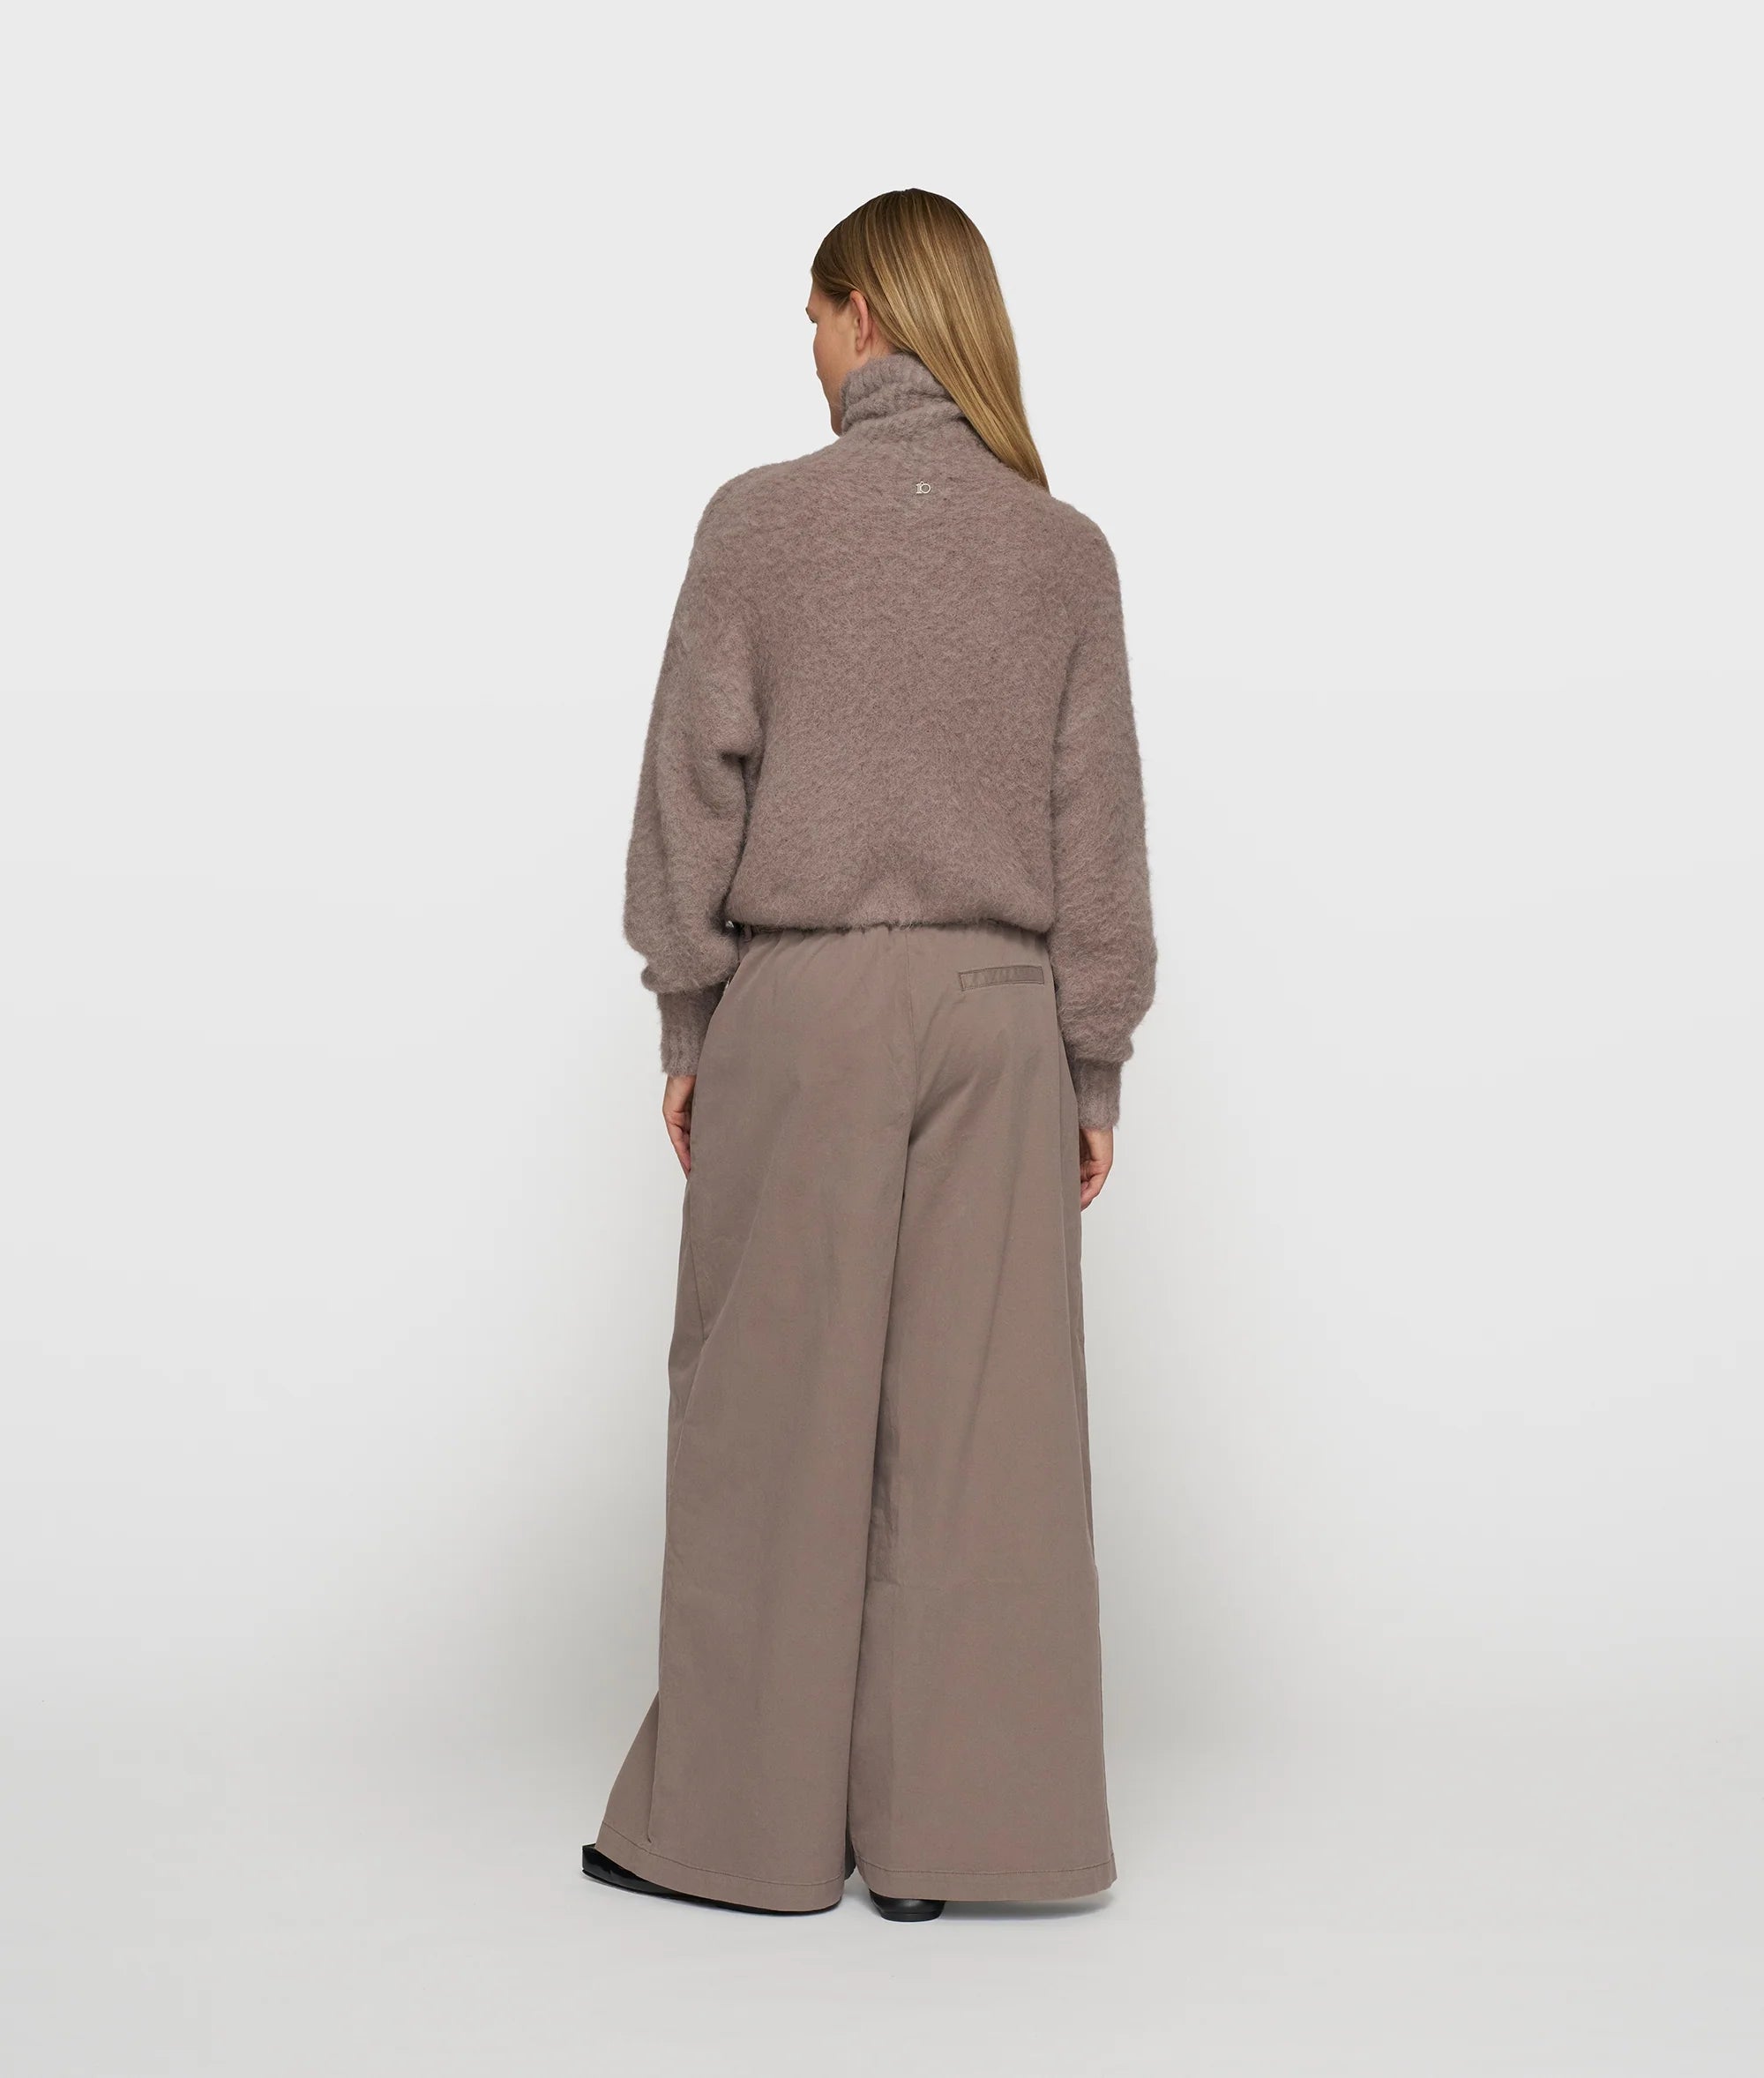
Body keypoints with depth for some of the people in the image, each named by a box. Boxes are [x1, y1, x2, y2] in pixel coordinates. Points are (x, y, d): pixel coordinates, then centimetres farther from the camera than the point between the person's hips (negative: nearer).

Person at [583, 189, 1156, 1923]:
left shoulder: (761, 520, -3)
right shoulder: (1065, 551, 4)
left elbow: (696, 782, -3)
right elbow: (1097, 825, 4)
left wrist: (684, 1022, 5)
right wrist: (1094, 1065, 9)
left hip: (800, 1003, -2)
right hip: (997, 1010, 2)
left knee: (774, 1408, 7)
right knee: (974, 1420, 6)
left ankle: (748, 1815, 17)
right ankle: (939, 1826, 13)